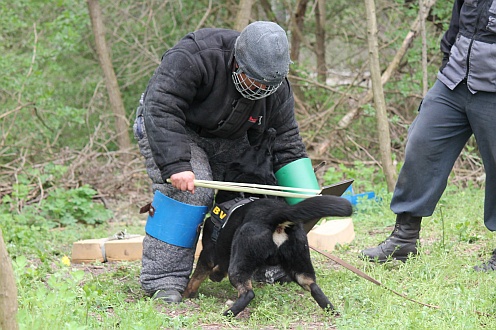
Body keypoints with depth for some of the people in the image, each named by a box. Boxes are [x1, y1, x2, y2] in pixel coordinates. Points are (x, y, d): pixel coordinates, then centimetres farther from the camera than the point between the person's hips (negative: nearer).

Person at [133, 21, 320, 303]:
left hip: (226, 139, 6)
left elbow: (286, 143, -8)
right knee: (188, 190, -28)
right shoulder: (194, 56, -36)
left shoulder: (277, 90, -16)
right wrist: (175, 163, -47)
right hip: (167, 128, -6)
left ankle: (267, 268, 18)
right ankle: (163, 281, -23)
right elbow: (160, 107, -39)